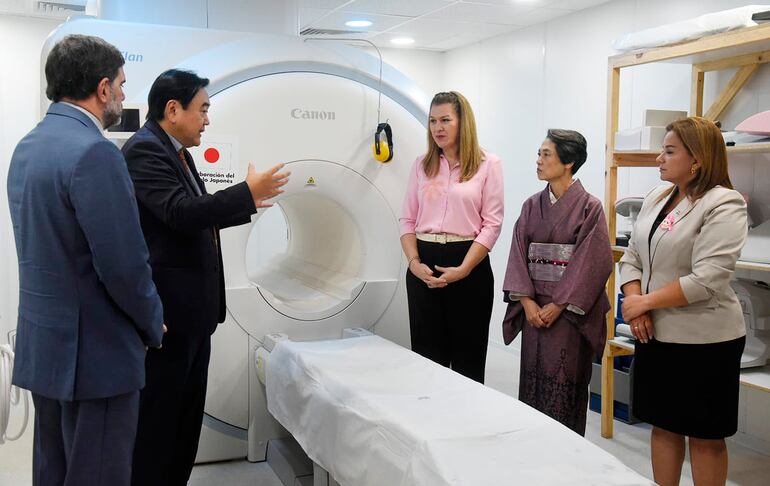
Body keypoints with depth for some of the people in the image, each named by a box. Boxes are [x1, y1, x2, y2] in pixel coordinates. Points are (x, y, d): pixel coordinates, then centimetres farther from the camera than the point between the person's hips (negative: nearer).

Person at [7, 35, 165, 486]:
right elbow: (125, 264, -22)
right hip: (95, 351, -9)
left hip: (42, 344, 9)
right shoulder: (95, 152, -20)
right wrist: (153, 326, -4)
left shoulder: (28, 146, 9)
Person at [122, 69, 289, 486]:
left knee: (188, 409, 17)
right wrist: (246, 192, -21)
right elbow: (181, 213, -27)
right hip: (168, 308, -10)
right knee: (159, 412, 2)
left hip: (193, 307, 10)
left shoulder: (177, 152, 16)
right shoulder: (144, 150, -15)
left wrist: (244, 206, 23)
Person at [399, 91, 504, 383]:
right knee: (426, 354, 8)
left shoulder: (488, 164, 0)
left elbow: (491, 224, -6)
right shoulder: (421, 164, 11)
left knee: (467, 355, 4)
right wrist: (414, 262, -7)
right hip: (424, 264, 3)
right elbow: (407, 220, 9)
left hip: (468, 264, -3)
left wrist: (462, 270, -15)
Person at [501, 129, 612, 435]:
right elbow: (518, 254, 4)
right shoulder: (532, 206, 8)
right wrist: (527, 300, -8)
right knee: (532, 378, 9)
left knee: (564, 383, 0)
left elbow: (592, 262, -12)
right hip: (534, 309, 5)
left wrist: (558, 305, -15)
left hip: (569, 311, -5)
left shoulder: (589, 208, -7)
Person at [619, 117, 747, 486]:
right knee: (663, 426, 16)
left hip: (705, 342, -7)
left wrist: (645, 302, -16)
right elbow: (632, 257, 7)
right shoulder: (657, 197, 8)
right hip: (655, 334, 7)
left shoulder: (723, 205, -15)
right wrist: (635, 305, -9)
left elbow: (706, 281, -23)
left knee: (705, 437, 8)